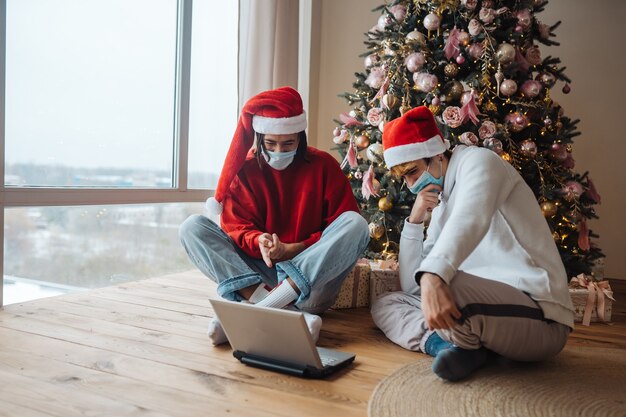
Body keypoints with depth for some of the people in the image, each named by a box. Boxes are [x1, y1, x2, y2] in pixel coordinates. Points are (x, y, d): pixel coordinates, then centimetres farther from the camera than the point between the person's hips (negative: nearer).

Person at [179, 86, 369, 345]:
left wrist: (295, 249, -15)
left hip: (312, 280, -1)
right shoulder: (245, 169, 4)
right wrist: (258, 241, -24)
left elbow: (346, 225, -3)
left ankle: (258, 310, -33)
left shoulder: (322, 165, 1)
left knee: (356, 224, -25)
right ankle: (290, 315, -33)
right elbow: (236, 227, -1)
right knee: (192, 227, -15)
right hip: (257, 274, 2)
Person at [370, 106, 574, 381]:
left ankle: (462, 347, -8)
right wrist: (414, 221, 5)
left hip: (540, 317, -9)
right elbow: (411, 288, 15)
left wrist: (433, 276, -47)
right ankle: (440, 343, -13)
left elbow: (470, 219, -29)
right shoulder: (441, 207, 19)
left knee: (441, 284, -37)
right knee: (385, 304, 12)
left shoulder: (478, 161, -4)